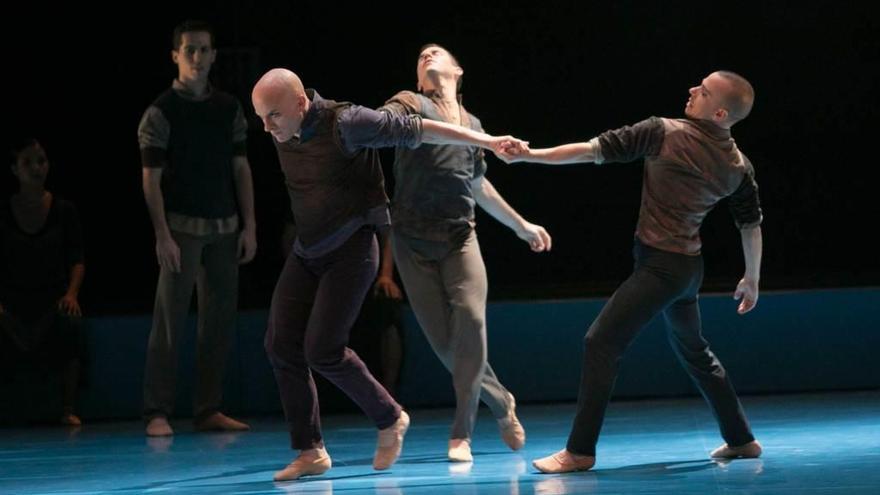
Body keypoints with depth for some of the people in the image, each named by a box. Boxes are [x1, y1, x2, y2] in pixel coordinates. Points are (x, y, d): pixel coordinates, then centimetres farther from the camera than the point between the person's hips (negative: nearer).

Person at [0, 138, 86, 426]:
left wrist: (71, 293, -15)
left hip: (53, 295, 0)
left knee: (71, 323, -33)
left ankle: (68, 409, -26)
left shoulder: (64, 212, 5)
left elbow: (77, 261, 3)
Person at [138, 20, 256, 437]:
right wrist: (162, 235, -14)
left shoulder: (229, 109, 11)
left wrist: (249, 226, 6)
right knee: (169, 320, -8)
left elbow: (241, 168, 13)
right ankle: (157, 413, -6)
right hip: (183, 226, -5)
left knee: (220, 320, 5)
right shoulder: (161, 112, -3)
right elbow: (151, 179, -6)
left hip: (224, 228, 5)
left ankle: (209, 410, 11)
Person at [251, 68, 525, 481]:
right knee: (281, 345, -3)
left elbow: (416, 130, -16)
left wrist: (486, 141, -13)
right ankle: (310, 452, 6)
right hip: (306, 253, 7)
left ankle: (389, 419, 9)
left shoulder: (344, 124, -21)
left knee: (323, 350, -14)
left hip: (350, 252, -7)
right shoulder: (282, 135, -1)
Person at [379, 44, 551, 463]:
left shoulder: (472, 124, 17)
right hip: (414, 239, -3)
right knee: (442, 338, -4)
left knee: (470, 318, -19)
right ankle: (500, 402, 21)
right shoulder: (411, 105, 1)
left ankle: (461, 433, -12)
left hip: (459, 236, 3)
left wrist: (521, 225, 36)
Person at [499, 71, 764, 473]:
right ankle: (741, 440, 32)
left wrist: (529, 156, -6)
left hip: (660, 263, -7)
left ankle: (580, 451, -12)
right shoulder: (739, 165, 4)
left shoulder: (664, 133, -12)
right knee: (693, 351, 26)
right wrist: (751, 279, 26)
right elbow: (751, 225, 12)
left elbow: (593, 151, -11)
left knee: (600, 342, -8)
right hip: (688, 266, 7)